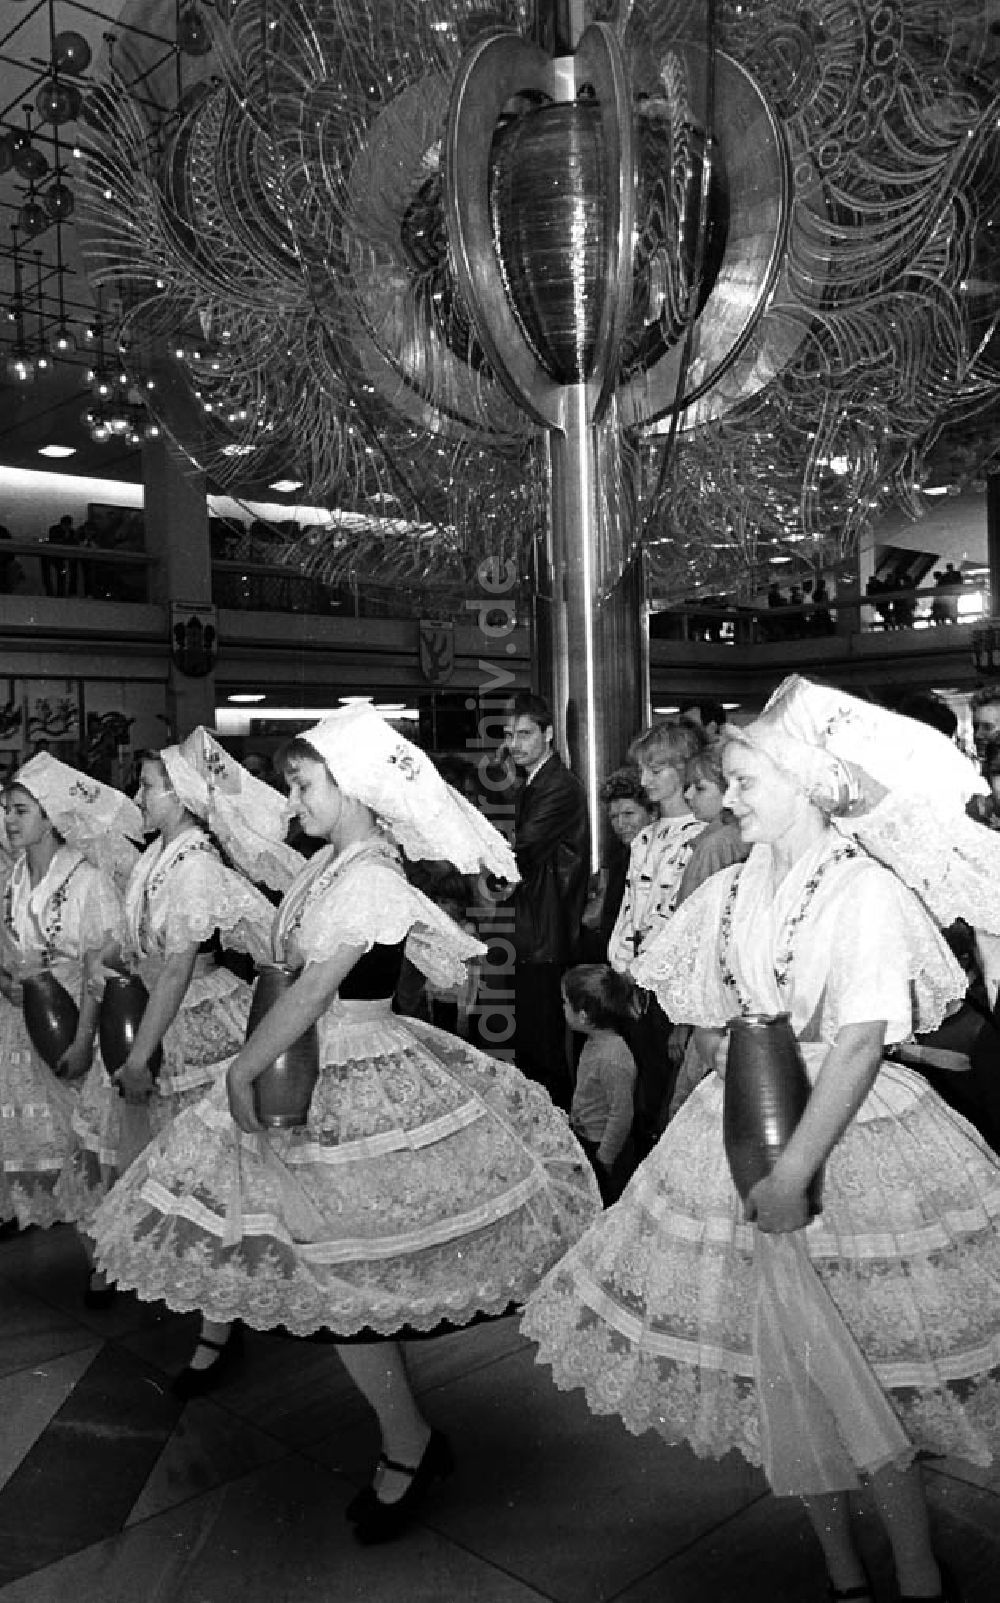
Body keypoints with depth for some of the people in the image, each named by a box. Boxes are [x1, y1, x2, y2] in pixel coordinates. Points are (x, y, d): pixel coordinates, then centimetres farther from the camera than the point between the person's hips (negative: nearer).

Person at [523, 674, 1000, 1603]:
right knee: (782, 1369, 11)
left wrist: (795, 1168, -22)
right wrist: (739, 1072, 6)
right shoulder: (733, 891, 4)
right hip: (748, 1127, 6)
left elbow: (862, 1045, -20)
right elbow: (711, 1018, 20)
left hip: (853, 1134, -5)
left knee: (856, 1372, 0)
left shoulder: (865, 890, -14)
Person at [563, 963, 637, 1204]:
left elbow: (622, 1115, -27)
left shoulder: (613, 1059, -32)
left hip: (604, 1150, -9)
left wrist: (603, 1159, -18)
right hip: (585, 1141, 9)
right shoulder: (595, 1042, -3)